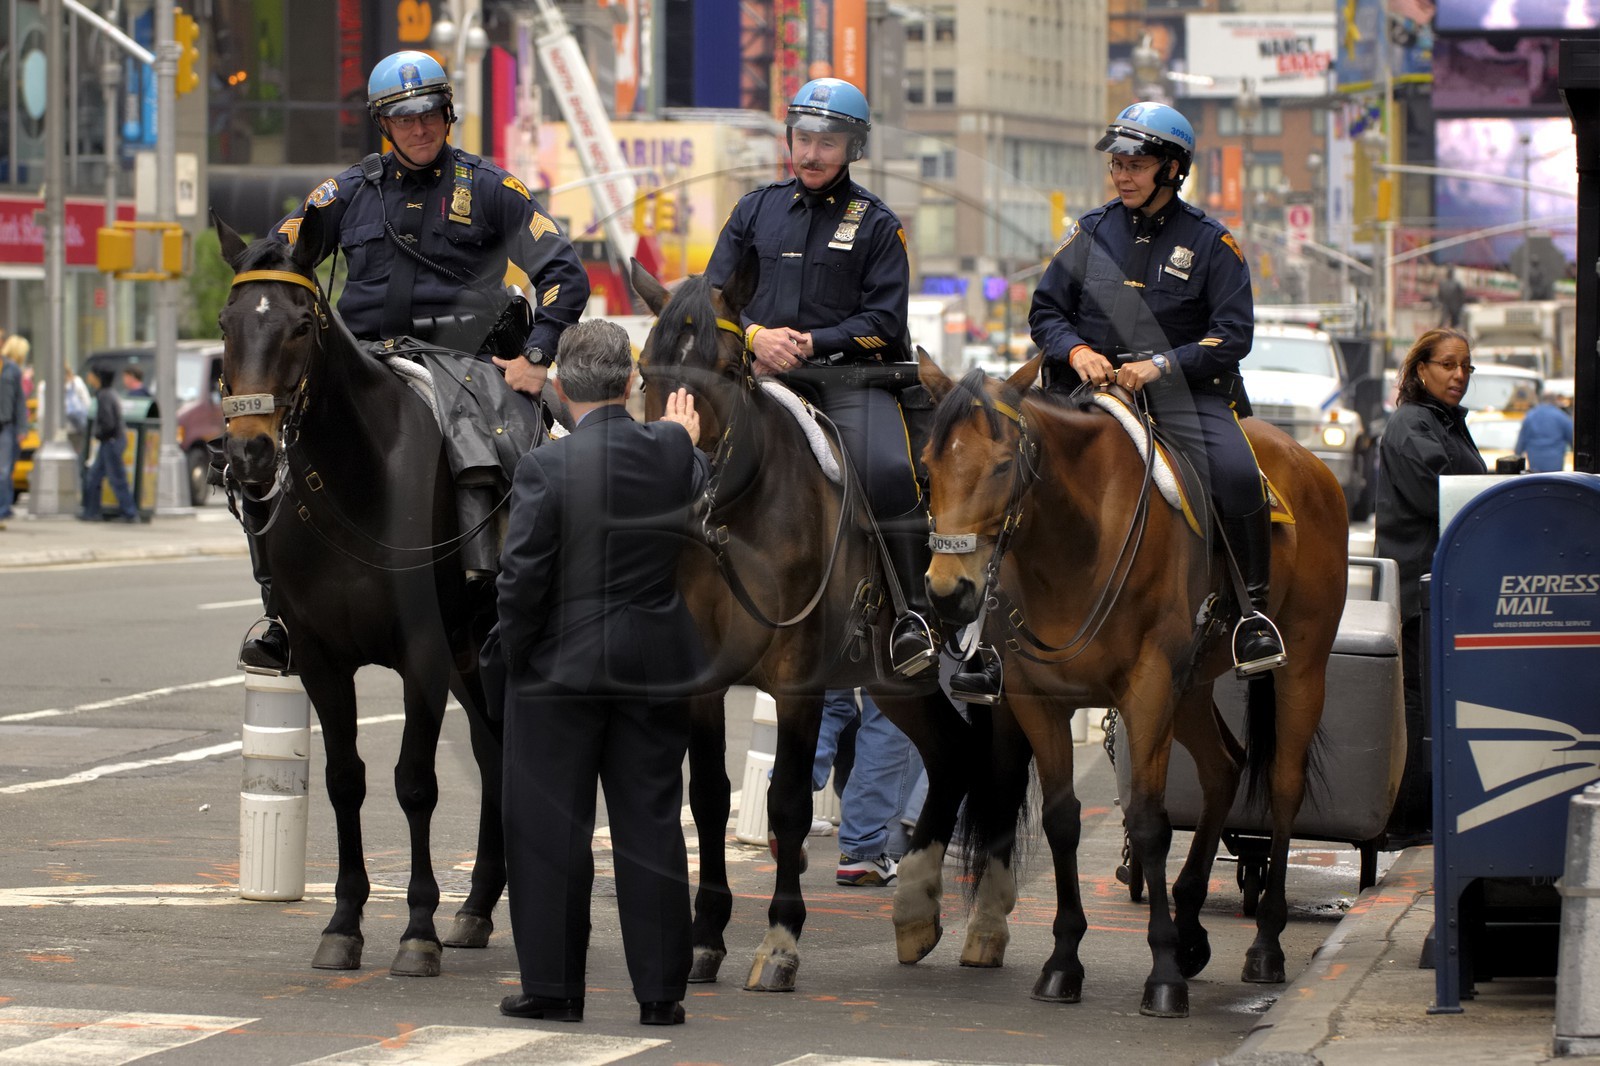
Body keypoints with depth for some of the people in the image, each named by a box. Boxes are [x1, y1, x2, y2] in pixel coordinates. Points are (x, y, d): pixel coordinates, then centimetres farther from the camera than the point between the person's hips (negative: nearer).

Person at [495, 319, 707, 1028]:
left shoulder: (545, 467, -15)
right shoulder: (676, 453, -5)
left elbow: (521, 577, -15)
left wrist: (517, 657, -1)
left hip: (560, 669, -3)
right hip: (655, 667, 3)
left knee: (550, 829, 6)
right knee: (651, 827, 9)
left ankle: (552, 987, 9)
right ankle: (660, 990, 11)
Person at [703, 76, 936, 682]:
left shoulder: (875, 223, 6)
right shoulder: (756, 210, 15)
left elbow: (883, 320, -1)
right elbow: (715, 294, 13)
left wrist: (813, 343, -14)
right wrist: (756, 336, -7)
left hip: (849, 374, -3)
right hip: (764, 372, 3)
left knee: (887, 471, -28)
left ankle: (913, 614, -20)